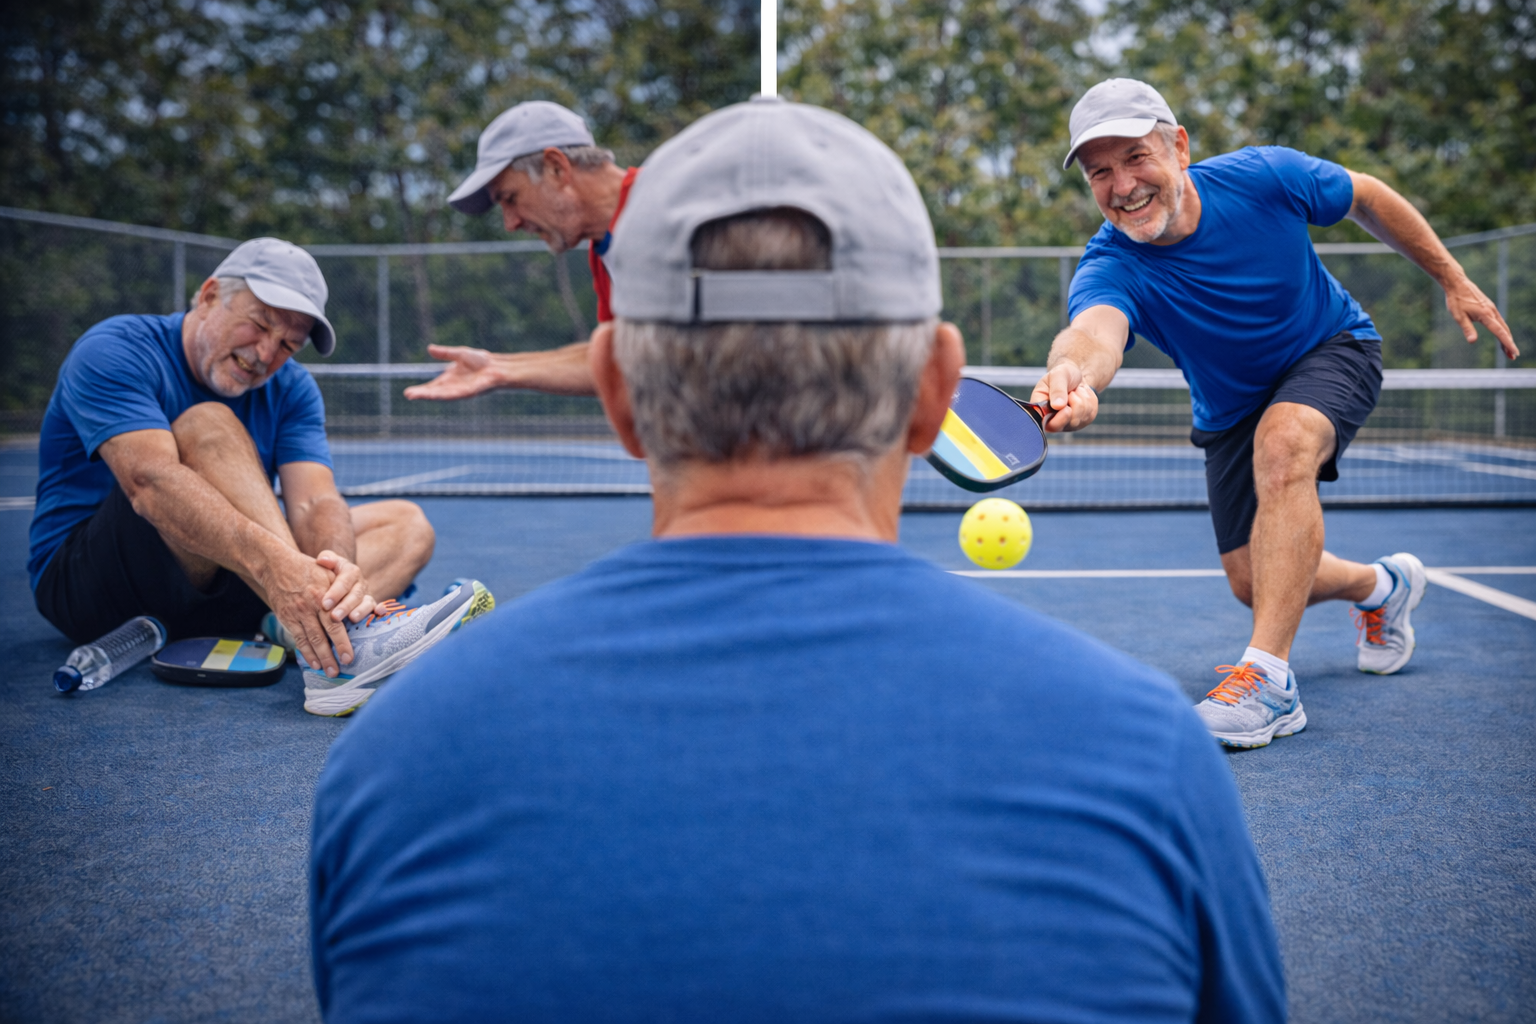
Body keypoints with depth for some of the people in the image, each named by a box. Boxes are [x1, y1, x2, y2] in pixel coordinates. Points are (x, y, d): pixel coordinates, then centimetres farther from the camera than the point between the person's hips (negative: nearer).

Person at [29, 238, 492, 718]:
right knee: (209, 426, -30)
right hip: (81, 583, -6)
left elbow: (315, 501, -14)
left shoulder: (290, 388, 2)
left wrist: (338, 570, -39)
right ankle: (332, 648, -46)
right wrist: (276, 565, -49)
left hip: (211, 590, 7)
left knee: (405, 524, -3)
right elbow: (150, 481, -33)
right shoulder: (113, 352, -15)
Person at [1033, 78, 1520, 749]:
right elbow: (1095, 329, -55)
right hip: (1230, 411, 3)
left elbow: (1367, 197, -4)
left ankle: (1268, 678, -35)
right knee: (1255, 583, 2)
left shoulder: (1264, 177, -25)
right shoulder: (1110, 268, -30)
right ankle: (1380, 586, 37)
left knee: (1282, 442, -36)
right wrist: (1074, 374, -79)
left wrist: (1453, 279, -2)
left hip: (1333, 349, -2)